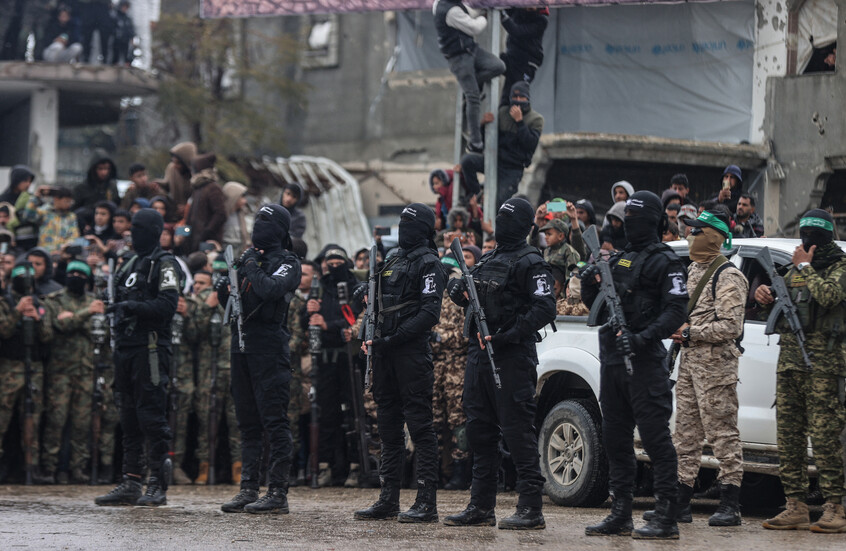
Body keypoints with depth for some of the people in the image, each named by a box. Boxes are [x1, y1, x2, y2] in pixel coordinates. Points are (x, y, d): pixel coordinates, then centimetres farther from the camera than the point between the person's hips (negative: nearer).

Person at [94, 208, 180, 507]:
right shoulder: (129, 264, 21)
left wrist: (133, 307, -22)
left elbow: (168, 305, -17)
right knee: (129, 417, 8)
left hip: (151, 348, -8)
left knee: (152, 415, -10)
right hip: (126, 348, 8)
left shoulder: (164, 264, -5)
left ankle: (158, 486, -8)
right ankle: (131, 484, 11)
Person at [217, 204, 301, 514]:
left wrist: (252, 267, -9)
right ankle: (248, 490, 14)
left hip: (269, 346, -8)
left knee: (274, 422, -7)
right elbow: (226, 300, 20)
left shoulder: (287, 262, -3)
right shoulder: (248, 257, 18)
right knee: (247, 423, 10)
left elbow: (270, 290, -22)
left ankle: (278, 493, -8)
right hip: (241, 345, 8)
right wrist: (226, 287, -1)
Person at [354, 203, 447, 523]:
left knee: (419, 422, -9)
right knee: (388, 423, 11)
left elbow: (429, 313, -15)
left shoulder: (428, 263, -6)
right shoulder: (393, 261, 20)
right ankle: (388, 499, 16)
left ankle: (427, 502, -9)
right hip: (386, 353, 9)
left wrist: (393, 340, -19)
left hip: (413, 352, -9)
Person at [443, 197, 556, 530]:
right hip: (480, 353, 9)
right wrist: (460, 293, 5)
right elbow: (477, 301, 28)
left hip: (512, 356, -9)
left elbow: (545, 309, -18)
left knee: (517, 430, -10)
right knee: (480, 428, 11)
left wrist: (510, 334, -23)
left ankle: (532, 509, -8)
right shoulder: (489, 260, 19)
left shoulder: (529, 262, -8)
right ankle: (481, 507, 18)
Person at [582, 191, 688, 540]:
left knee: (655, 436, -9)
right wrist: (589, 285, 2)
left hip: (644, 362, -9)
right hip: (612, 360, 9)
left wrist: (642, 338, -25)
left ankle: (666, 517, -9)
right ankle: (620, 514, 17)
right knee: (615, 437, 11)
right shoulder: (619, 260, 19)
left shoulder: (664, 262, -5)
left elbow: (676, 311, -15)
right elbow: (596, 307, 24)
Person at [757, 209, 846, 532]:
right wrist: (765, 295, 4)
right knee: (788, 436, 6)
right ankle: (796, 508, 10)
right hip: (789, 360, 7)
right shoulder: (796, 268, 20)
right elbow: (779, 302, 26)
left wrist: (805, 267, -10)